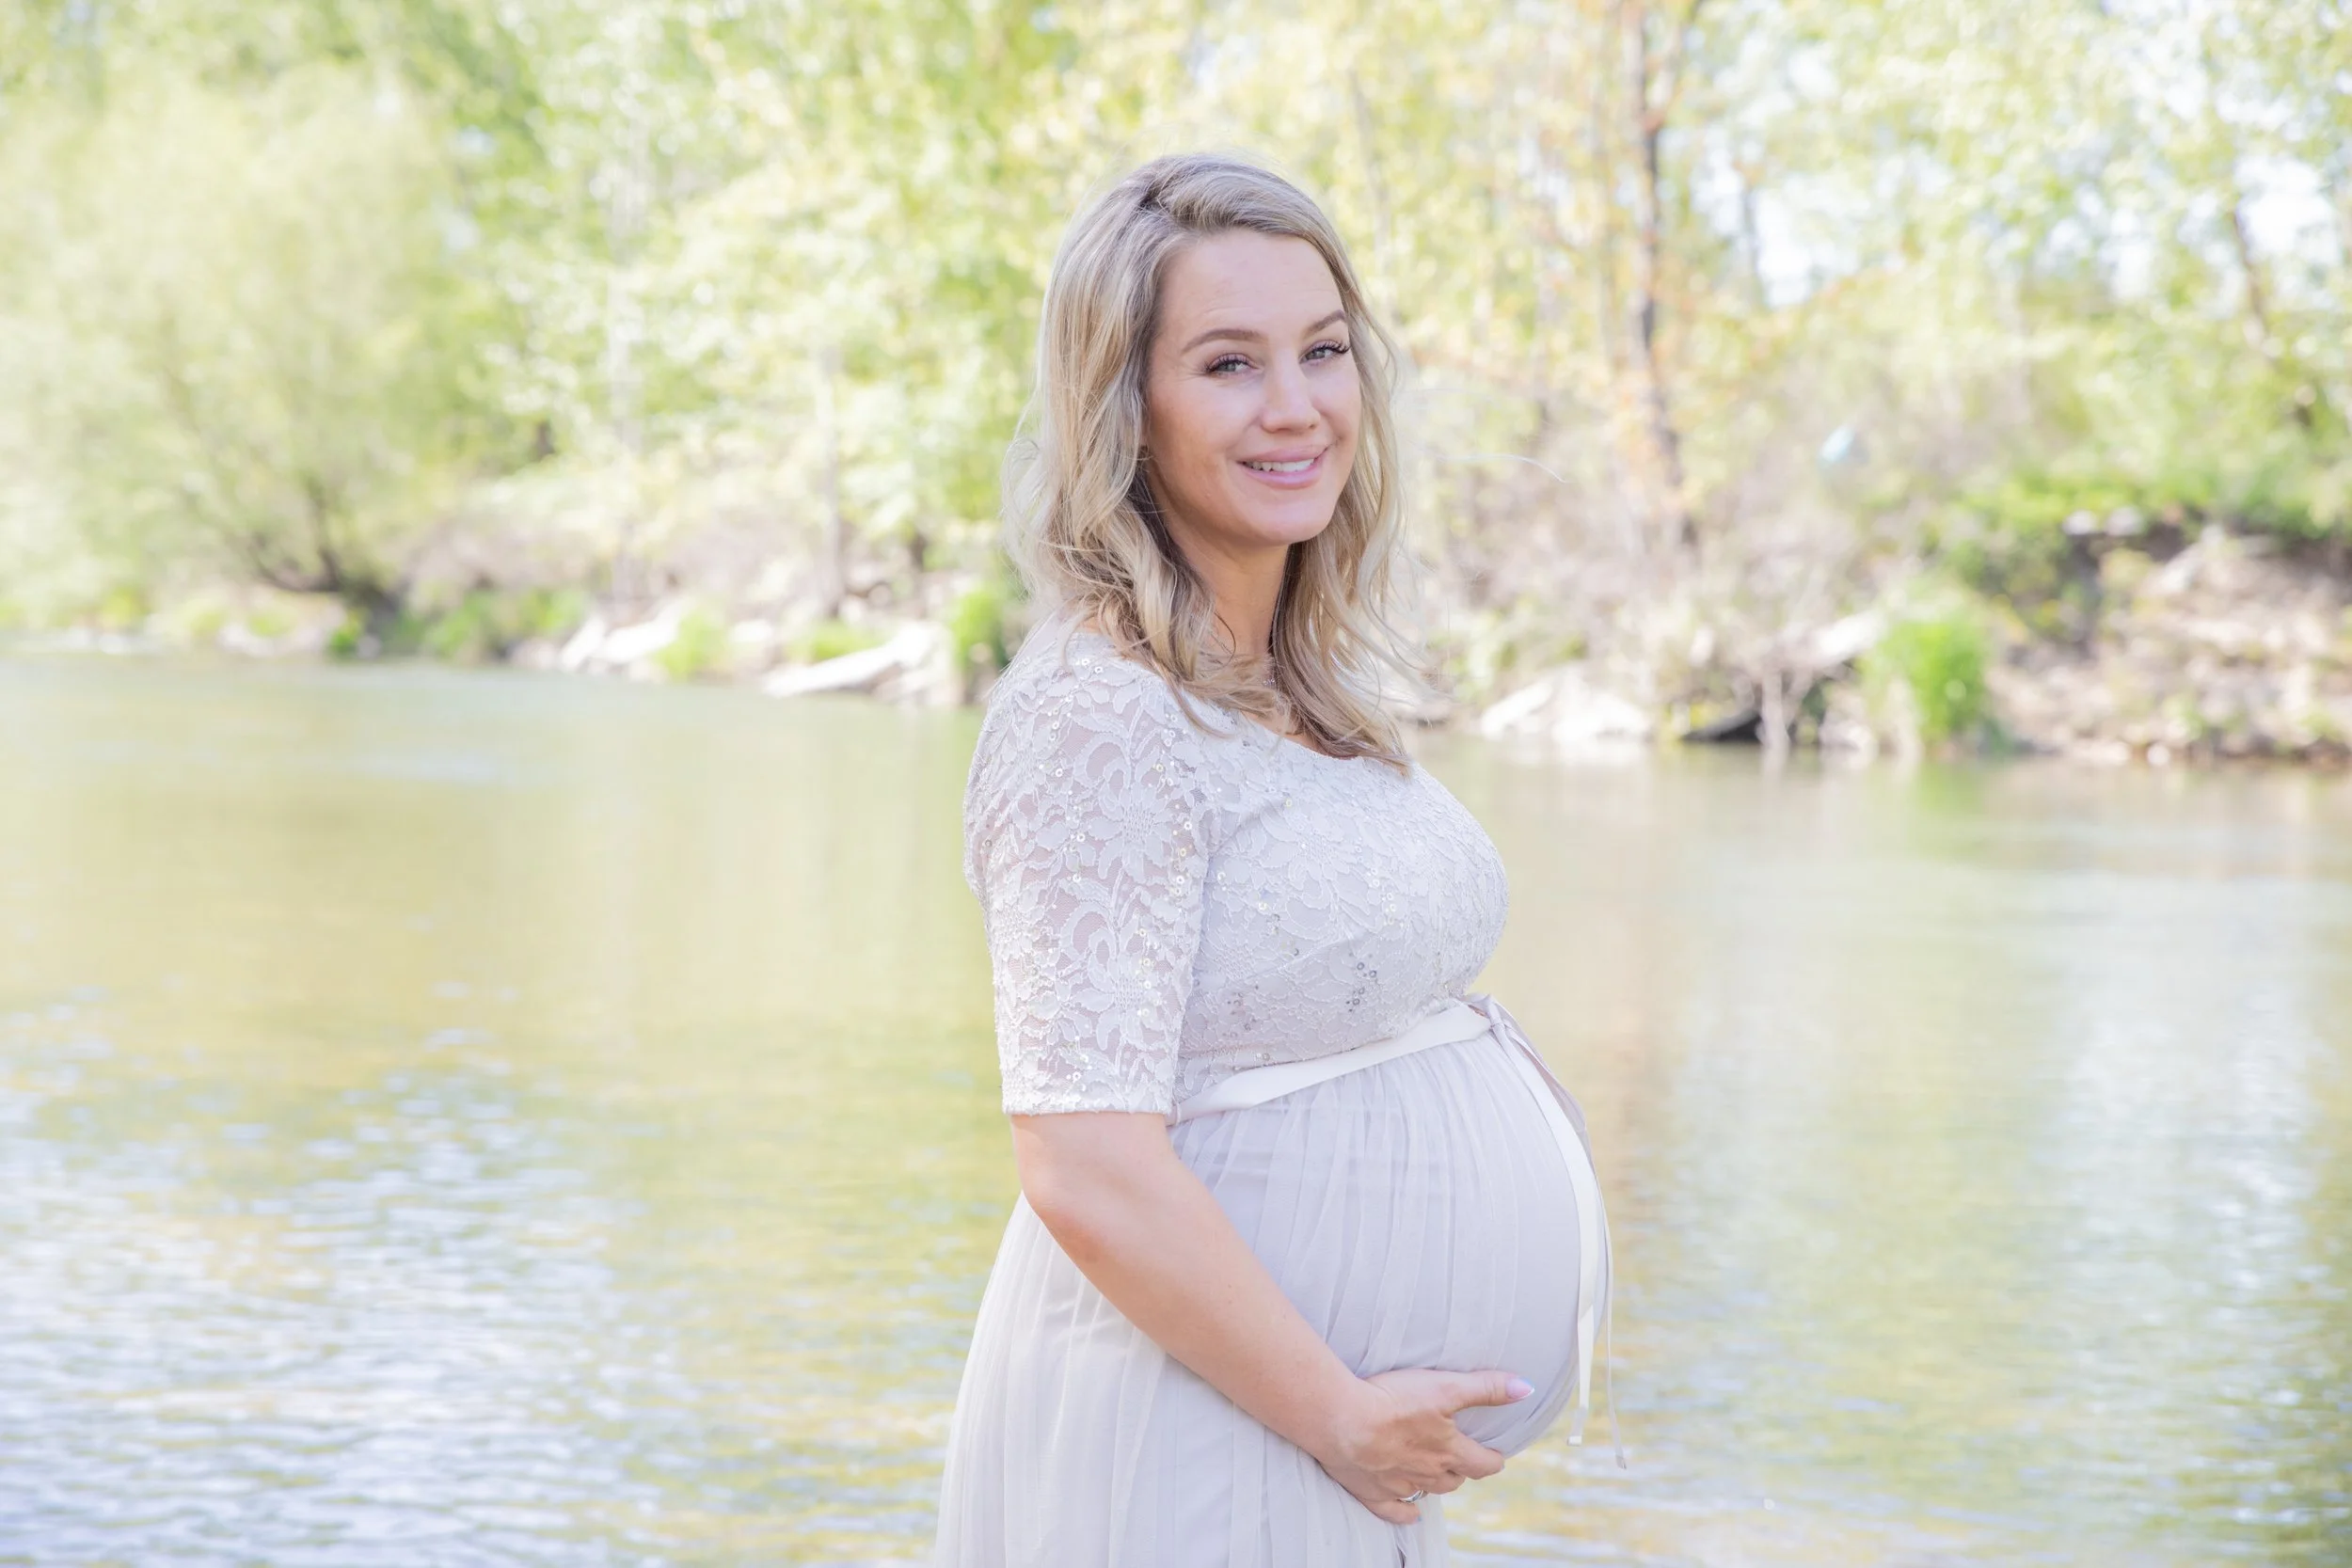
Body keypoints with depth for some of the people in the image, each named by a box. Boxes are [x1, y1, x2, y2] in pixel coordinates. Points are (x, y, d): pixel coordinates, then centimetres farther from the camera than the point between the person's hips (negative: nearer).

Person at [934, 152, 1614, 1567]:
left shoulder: (1308, 699, 9)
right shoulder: (1099, 718, -18)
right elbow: (1089, 1175, -23)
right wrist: (1339, 1417, -15)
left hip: (1343, 1442, 8)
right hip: (1191, 1439, -8)